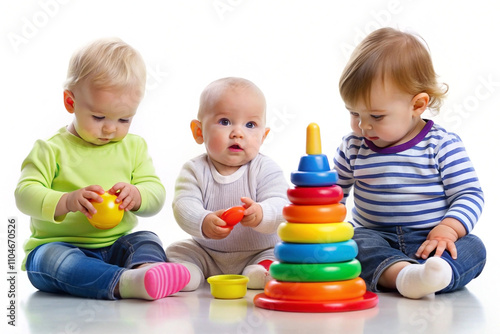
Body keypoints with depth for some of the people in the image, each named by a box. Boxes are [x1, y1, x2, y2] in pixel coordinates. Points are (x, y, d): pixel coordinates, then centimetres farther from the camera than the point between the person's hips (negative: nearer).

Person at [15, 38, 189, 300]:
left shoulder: (134, 147, 11)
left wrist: (136, 196, -20)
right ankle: (127, 283, -55)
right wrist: (67, 202, -30)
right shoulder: (51, 150, -1)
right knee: (49, 257, -34)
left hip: (116, 246, 4)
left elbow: (156, 193, 6)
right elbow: (25, 193, -11)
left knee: (147, 240, -20)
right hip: (59, 246, -4)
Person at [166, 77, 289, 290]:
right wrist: (204, 223, -45)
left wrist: (260, 214, -49)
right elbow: (184, 205, -21)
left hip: (259, 252, -2)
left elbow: (279, 206, -24)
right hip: (206, 254, 2)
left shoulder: (266, 170, -10)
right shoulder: (194, 170, -6)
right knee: (176, 251, -11)